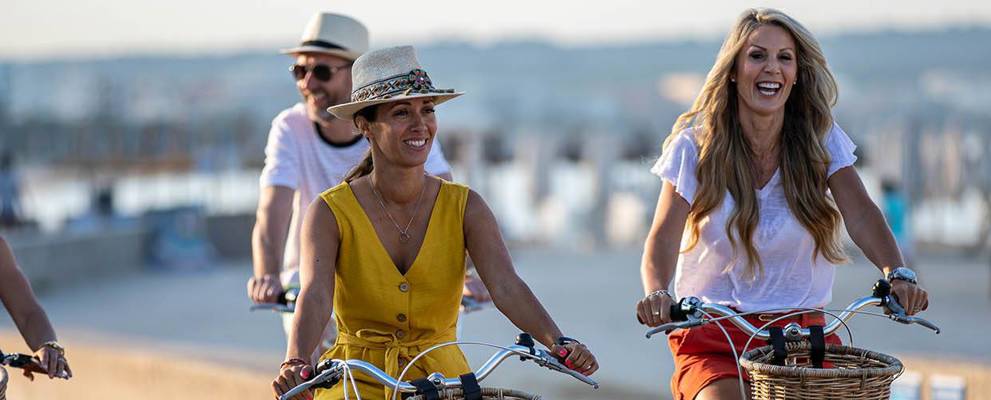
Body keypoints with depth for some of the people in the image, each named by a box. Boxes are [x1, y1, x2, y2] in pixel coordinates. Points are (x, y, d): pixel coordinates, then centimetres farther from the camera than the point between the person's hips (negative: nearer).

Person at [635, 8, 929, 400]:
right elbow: (663, 238, -13)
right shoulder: (696, 144, -4)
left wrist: (898, 274, -32)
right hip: (713, 338, -2)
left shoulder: (821, 140, 1)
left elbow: (861, 215, -12)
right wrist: (656, 293, -35)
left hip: (802, 332, 3)